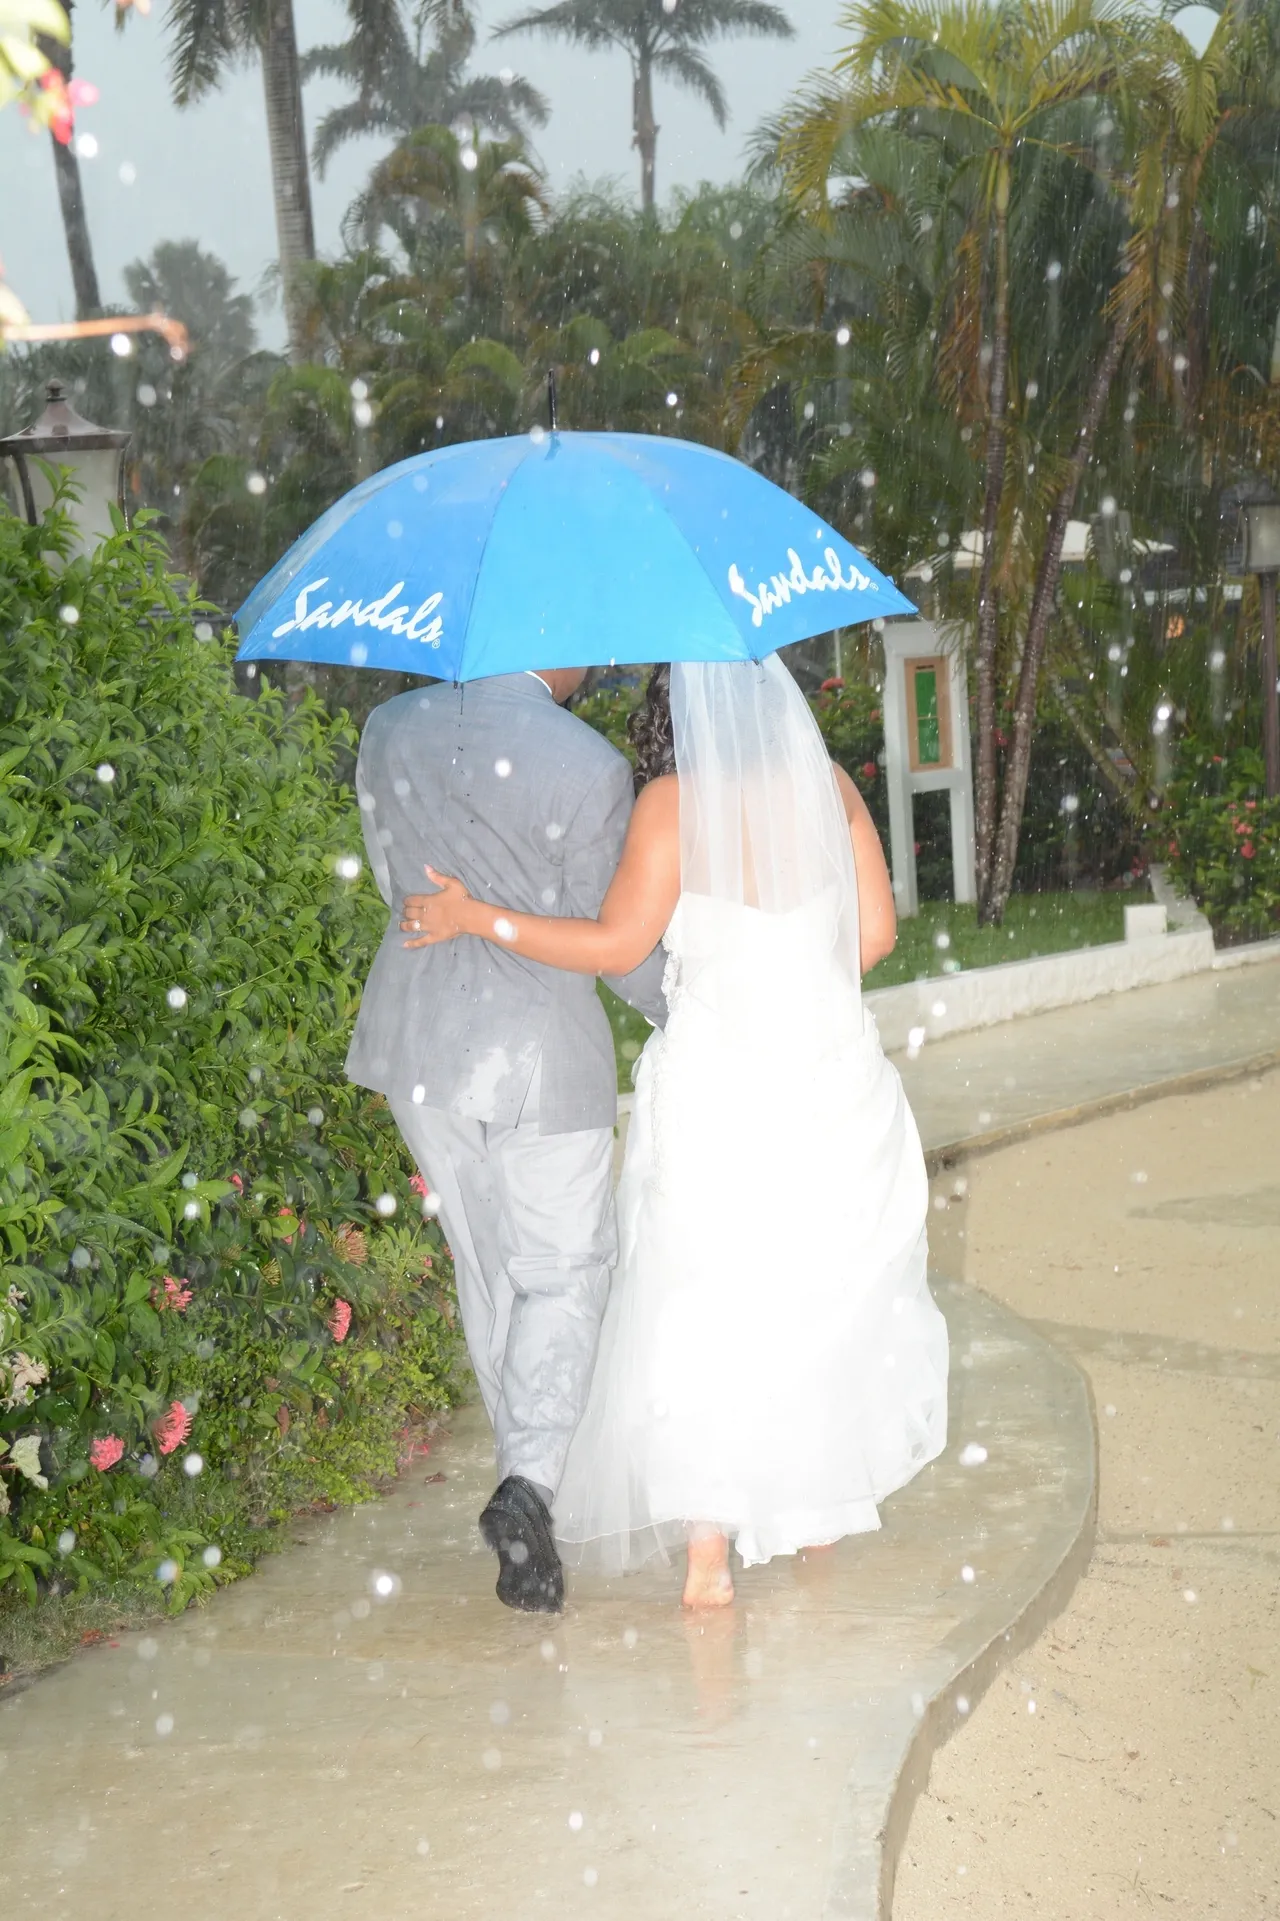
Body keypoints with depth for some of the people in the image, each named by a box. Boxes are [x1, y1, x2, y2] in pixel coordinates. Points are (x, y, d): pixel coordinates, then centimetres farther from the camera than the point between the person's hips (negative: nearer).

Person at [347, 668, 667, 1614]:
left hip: (419, 1040, 5)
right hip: (542, 1049, -5)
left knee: (486, 1267, 19)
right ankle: (530, 1482, -7)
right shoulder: (590, 766, -17)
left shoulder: (390, 730, -2)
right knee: (565, 1271, 9)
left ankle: (526, 1467, 32)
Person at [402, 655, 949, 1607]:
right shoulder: (830, 786, 1)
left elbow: (617, 942, -12)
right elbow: (874, 932, 3)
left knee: (700, 1308, 4)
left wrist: (479, 918, -4)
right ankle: (819, 1506, 34)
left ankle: (709, 1548, 1)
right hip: (834, 1075, 4)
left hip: (717, 1084, -4)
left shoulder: (674, 803, -10)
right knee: (828, 1297, 19)